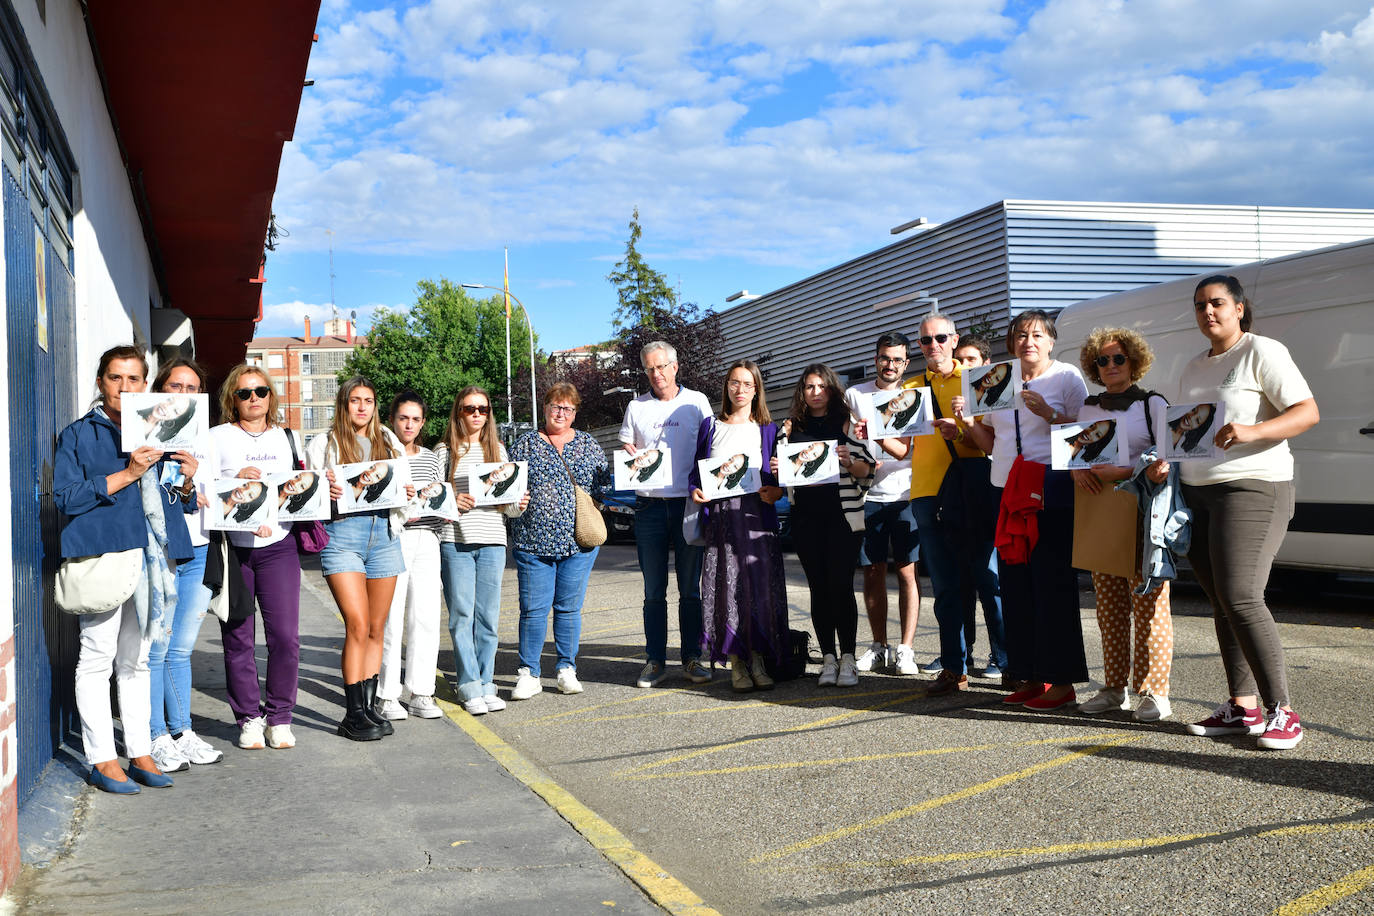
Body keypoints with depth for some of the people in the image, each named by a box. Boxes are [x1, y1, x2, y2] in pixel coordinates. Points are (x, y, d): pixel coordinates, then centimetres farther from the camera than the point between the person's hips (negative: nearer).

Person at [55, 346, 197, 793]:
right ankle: (102, 759, 1)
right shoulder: (78, 434, 4)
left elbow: (175, 504, 21)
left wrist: (186, 481, -1)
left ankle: (140, 752, 16)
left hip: (150, 556, 5)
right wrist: (125, 474, -14)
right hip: (102, 553, -5)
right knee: (97, 657, -6)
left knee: (137, 658, 11)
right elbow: (66, 497, -8)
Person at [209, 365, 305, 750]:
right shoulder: (216, 438, 6)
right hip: (232, 546, -2)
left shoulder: (285, 437, 17)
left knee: (285, 635, -5)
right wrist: (236, 480, -16)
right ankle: (249, 719, 14)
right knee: (238, 638, 2)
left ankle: (279, 718, 9)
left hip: (278, 545, 2)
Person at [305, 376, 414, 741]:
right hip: (342, 533, -4)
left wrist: (408, 493, -3)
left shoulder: (389, 442, 18)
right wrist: (324, 492, -17)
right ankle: (353, 714, -5)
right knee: (358, 626, -12)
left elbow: (405, 487, 19)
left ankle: (370, 706, 15)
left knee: (377, 629, 7)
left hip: (384, 533, 4)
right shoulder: (324, 444, 7)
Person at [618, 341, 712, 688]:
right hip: (650, 505, 1)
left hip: (688, 503, -1)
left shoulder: (696, 402, 7)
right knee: (653, 591, 3)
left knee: (690, 588, 3)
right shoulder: (636, 407, 11)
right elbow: (626, 450, 15)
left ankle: (692, 658, 10)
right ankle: (656, 662, 9)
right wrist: (631, 457, -9)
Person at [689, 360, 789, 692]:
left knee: (760, 585, -7)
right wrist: (695, 491, -6)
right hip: (720, 514, 0)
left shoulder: (768, 430, 13)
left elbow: (780, 476, 11)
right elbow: (697, 468, 14)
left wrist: (775, 491, -10)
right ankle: (737, 664, 3)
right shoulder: (711, 426, 14)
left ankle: (759, 661, 3)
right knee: (727, 586, -5)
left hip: (756, 513, 0)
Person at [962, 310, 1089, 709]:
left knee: (1052, 583, -6)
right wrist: (968, 422, 4)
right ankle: (1031, 678, 15)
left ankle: (1062, 681, 0)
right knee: (1016, 585, 6)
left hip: (1051, 493, -6)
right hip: (1009, 493, 6)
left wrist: (1048, 413, -17)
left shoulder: (1066, 377, 0)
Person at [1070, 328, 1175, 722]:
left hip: (1142, 513, -5)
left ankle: (1154, 693, -3)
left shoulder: (1151, 403, 3)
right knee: (1109, 605, 7)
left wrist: (1120, 473, -20)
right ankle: (1114, 689, 15)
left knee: (1148, 604, -7)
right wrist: (1078, 469, -8)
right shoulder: (1088, 408, 17)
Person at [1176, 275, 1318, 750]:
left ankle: (1282, 711, -10)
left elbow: (1308, 412, -12)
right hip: (1199, 492, 8)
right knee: (1221, 603, 6)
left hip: (1253, 487, -8)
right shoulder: (1193, 368, 19)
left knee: (1241, 598, -17)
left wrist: (1252, 431, -27)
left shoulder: (1262, 352, -4)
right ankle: (1242, 708, 11)